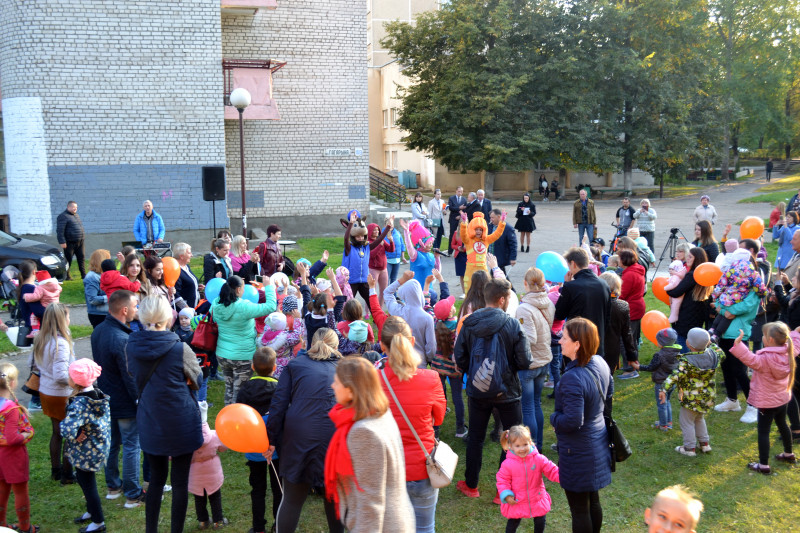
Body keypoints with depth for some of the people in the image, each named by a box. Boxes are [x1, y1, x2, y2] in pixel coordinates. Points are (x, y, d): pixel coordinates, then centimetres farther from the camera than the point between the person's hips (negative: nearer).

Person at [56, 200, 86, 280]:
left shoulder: (76, 215, 17)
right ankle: (66, 276, 8)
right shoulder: (63, 216, -10)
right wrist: (62, 242, -20)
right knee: (68, 260, 0)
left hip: (80, 242, 8)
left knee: (81, 258, 8)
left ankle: (83, 275, 13)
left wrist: (82, 236, 22)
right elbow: (60, 230, -15)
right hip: (70, 243, -8)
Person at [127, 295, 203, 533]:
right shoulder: (180, 349, -20)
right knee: (180, 481, 9)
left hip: (149, 423, 4)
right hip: (181, 422, -4)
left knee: (156, 478, 20)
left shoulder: (131, 346, -8)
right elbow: (197, 380, -3)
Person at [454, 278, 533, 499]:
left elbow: (460, 359, -4)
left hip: (477, 391, 3)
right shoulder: (512, 325, -16)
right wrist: (509, 364, 6)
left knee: (475, 437, 18)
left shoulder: (468, 324, -8)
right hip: (506, 391, -3)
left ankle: (471, 485, 30)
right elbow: (525, 361, -14)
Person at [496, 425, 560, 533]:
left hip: (537, 499, 2)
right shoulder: (508, 464, -18)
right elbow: (502, 480, -7)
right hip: (516, 502, -2)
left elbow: (552, 471, -8)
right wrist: (507, 495, -18)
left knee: (540, 521, 17)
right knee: (513, 522, 10)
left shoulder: (538, 459, -14)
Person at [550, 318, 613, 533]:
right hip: (598, 442, 9)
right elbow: (609, 394, 13)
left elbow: (572, 422, -31)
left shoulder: (572, 378, -30)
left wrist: (554, 418, -12)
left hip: (578, 452, -9)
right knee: (593, 501, 25)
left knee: (579, 509, 9)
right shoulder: (600, 364, -3)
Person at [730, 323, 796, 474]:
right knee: (782, 424, 28)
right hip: (783, 399, 8)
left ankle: (763, 465, 4)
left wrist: (738, 343, -55)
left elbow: (750, 359, -45)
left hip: (767, 403, -8)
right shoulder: (788, 353, -6)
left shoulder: (765, 359, -30)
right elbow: (794, 344, 15)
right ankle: (788, 454, 46)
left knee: (763, 432, 0)